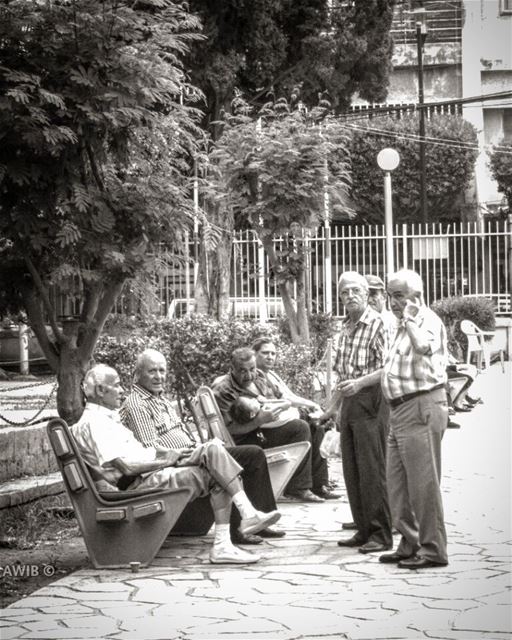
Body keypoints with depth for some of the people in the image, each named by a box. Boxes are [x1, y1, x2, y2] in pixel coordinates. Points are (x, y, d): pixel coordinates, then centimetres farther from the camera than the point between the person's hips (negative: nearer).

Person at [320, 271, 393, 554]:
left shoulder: (378, 324, -10)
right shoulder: (345, 327, 15)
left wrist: (360, 382, -26)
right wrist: (332, 406, 25)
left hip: (370, 401, -8)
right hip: (349, 403, 8)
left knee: (371, 470, -8)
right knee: (351, 471, 10)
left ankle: (381, 534, -4)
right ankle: (363, 530, 17)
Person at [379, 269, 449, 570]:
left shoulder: (428, 320, -9)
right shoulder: (405, 325, 20)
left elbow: (424, 346, -33)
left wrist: (409, 318, -23)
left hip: (421, 406, -10)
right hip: (401, 409, 10)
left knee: (423, 483, -7)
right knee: (398, 485, 13)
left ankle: (433, 550, -2)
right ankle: (410, 545, 21)